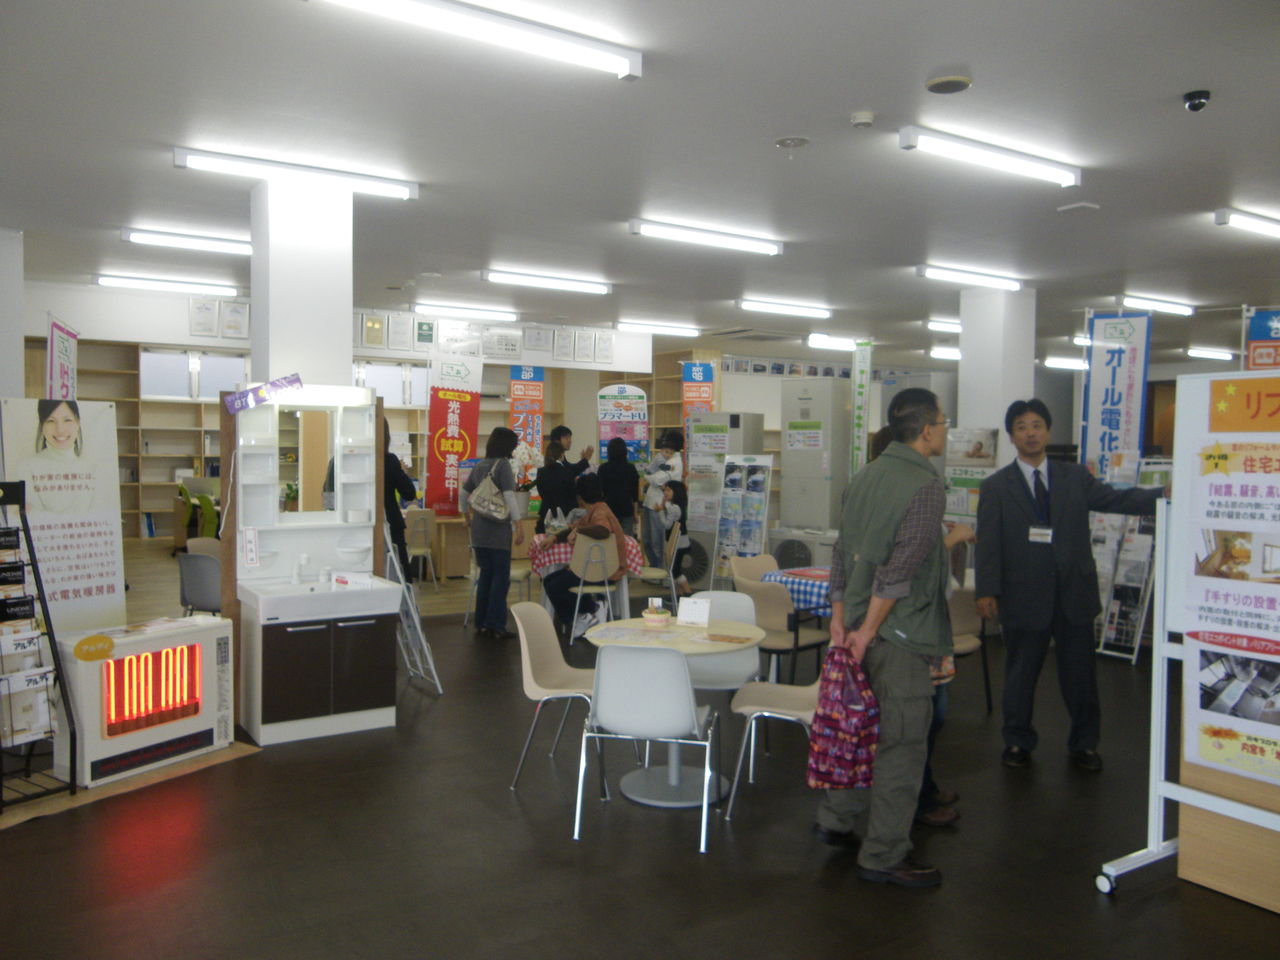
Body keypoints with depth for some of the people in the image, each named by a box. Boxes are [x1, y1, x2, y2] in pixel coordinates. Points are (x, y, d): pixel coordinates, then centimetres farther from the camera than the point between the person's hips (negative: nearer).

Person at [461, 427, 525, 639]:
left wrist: (468, 517, 30)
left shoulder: (479, 466, 11)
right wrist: (519, 525, -18)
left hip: (479, 529, 7)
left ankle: (481, 623, 18)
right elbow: (509, 496, -19)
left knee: (485, 574, 14)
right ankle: (496, 626, 0)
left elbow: (464, 494, 17)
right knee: (501, 577, 0)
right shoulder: (503, 464, -10)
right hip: (498, 529, -7)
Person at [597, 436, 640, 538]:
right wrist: (635, 512, 12)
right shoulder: (631, 468, -2)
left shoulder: (603, 468, -4)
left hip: (609, 509, 0)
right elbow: (635, 491, 2)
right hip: (627, 510, 0)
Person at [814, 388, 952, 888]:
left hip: (861, 624, 8)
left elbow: (844, 553, 10)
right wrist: (868, 631, -15)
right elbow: (900, 569, -21)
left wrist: (840, 618, 11)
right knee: (902, 741, 2)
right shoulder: (926, 486, -15)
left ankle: (837, 819, 33)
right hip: (900, 632, -8)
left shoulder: (864, 477, 10)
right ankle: (884, 856, 11)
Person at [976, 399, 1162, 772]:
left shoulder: (1075, 477, 8)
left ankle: (1084, 743, 31)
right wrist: (986, 590, -13)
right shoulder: (995, 487, 0)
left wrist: (1165, 496, -19)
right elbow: (988, 543, -5)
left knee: (1080, 673, 12)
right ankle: (1018, 742, 28)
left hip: (1074, 593, 2)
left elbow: (1116, 499, -3)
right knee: (1021, 674, 10)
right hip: (1024, 596, -2)